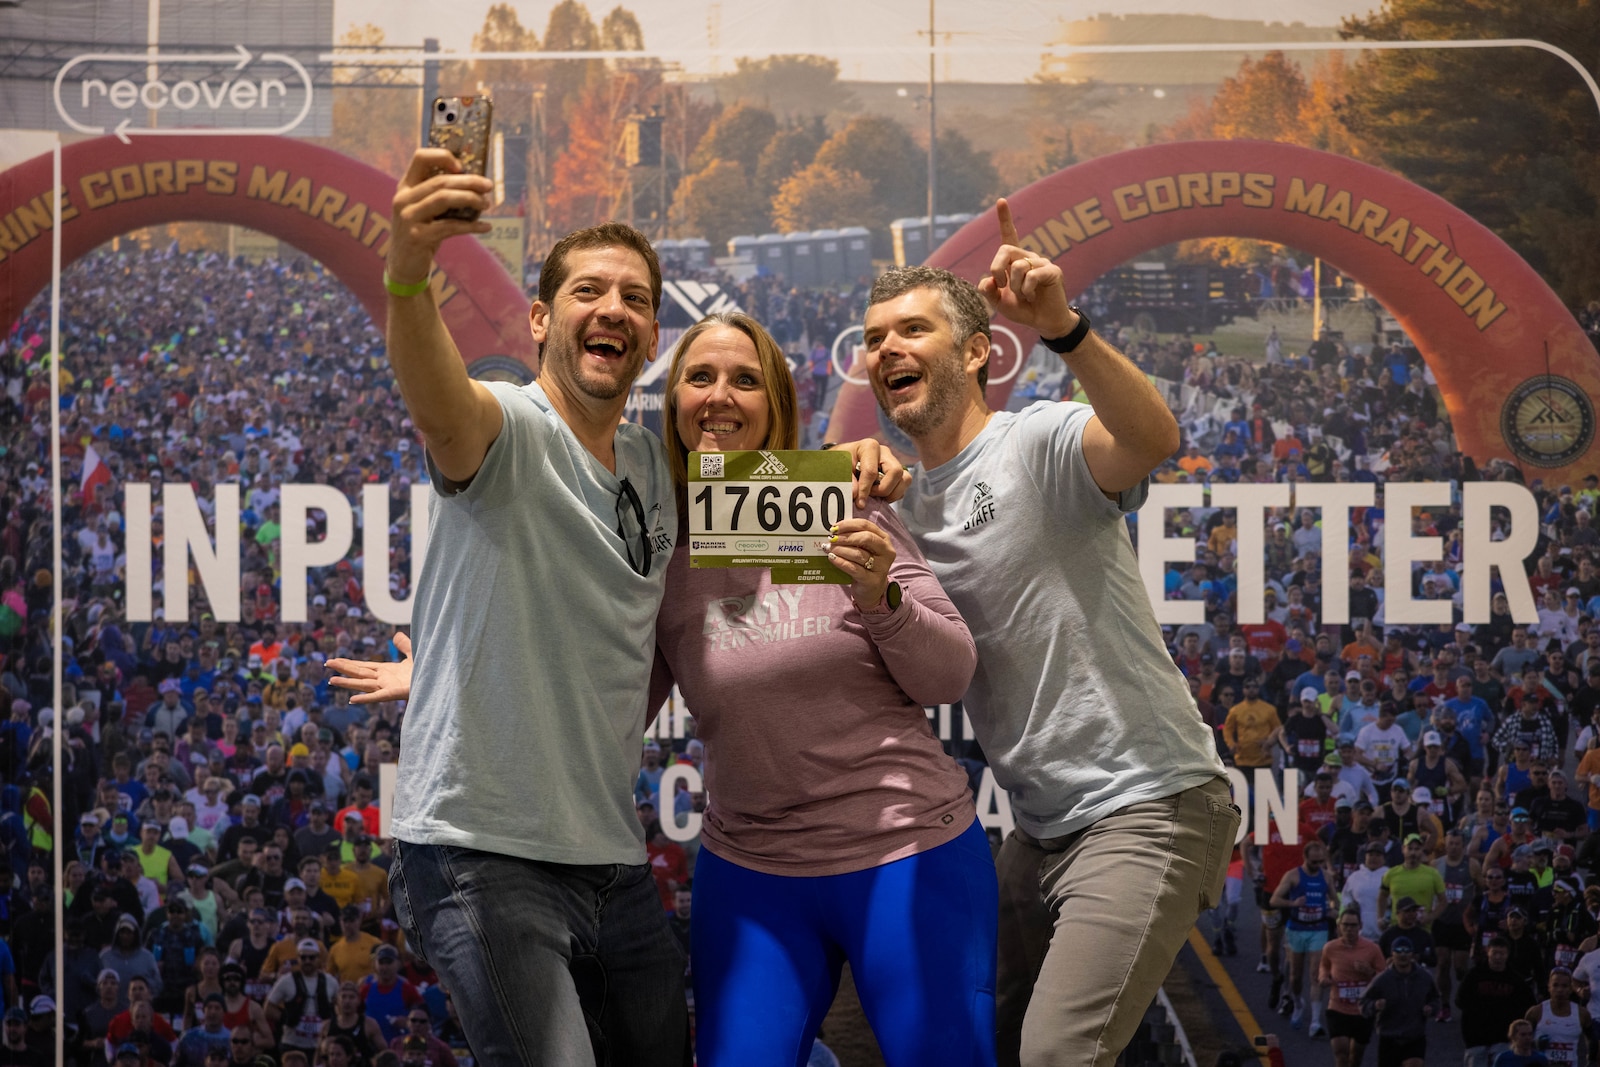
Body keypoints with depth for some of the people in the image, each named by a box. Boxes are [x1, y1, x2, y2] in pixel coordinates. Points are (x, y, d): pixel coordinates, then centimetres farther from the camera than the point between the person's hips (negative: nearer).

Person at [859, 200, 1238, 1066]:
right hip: (1044, 827, 9)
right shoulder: (902, 511, 13)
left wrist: (1063, 327, -46)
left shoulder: (1040, 443, -12)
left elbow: (1153, 439, -32)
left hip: (1147, 808, -9)